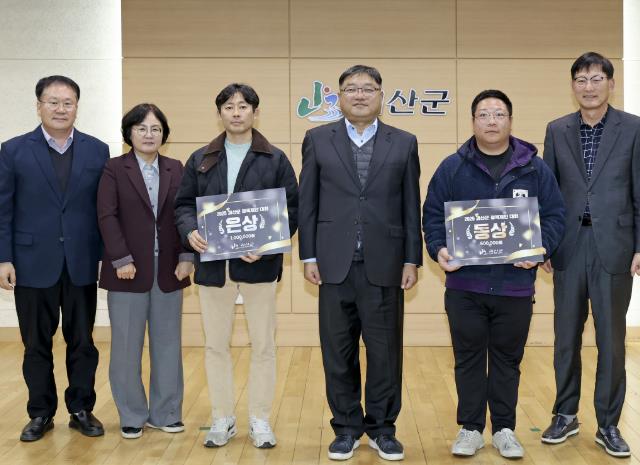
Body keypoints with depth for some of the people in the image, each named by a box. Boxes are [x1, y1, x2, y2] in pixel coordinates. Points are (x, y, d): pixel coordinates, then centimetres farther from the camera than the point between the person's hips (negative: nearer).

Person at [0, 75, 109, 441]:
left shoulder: (98, 151, 3)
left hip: (82, 265, 1)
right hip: (33, 264, -1)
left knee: (82, 342, 9)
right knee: (36, 345, 9)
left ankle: (82, 410, 22)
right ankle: (41, 413, 22)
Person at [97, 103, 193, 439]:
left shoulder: (176, 170, 9)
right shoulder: (114, 169, 1)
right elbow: (107, 216, -6)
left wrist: (186, 257, -5)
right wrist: (122, 260, -14)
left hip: (169, 269, 3)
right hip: (129, 269, -3)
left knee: (167, 343, 7)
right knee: (127, 345, 4)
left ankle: (165, 412, 19)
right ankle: (132, 416, 16)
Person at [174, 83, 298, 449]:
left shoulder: (275, 159, 3)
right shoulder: (200, 160, 10)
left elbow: (292, 208, -1)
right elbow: (185, 204, 10)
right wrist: (191, 231, -12)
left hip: (258, 264, -2)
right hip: (213, 264, 2)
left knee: (263, 344, 5)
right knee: (216, 345, 8)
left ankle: (260, 420, 17)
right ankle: (223, 419, 21)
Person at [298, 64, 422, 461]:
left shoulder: (404, 143, 6)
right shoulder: (317, 140, 5)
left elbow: (411, 206, 5)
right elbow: (308, 203, 4)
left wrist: (412, 260, 1)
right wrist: (309, 256, -1)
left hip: (384, 264, 0)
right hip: (335, 263, 0)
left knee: (385, 350, 5)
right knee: (339, 351, 7)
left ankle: (382, 427, 20)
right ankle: (347, 427, 21)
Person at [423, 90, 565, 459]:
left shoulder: (535, 168, 3)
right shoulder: (452, 168, 2)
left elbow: (555, 216, 4)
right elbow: (433, 215, 4)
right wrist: (439, 249, -13)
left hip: (515, 285, 0)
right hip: (465, 285, 0)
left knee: (507, 360, 11)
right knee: (469, 359, 8)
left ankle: (505, 429, 24)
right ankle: (471, 429, 21)